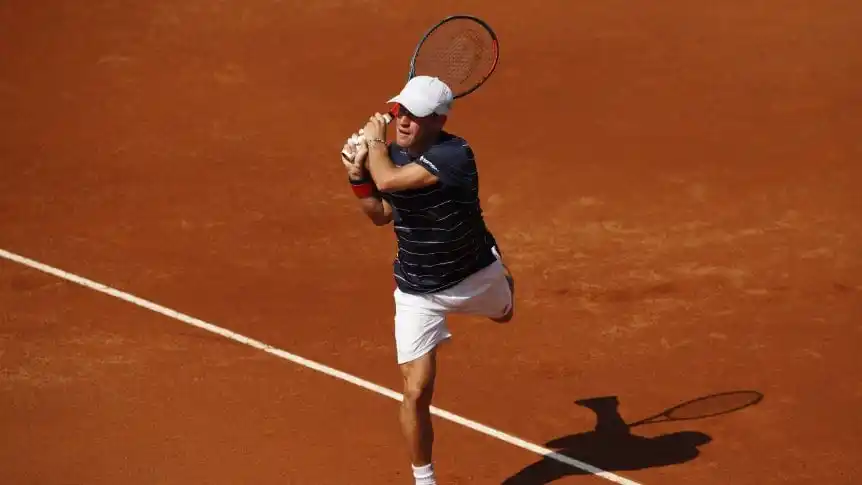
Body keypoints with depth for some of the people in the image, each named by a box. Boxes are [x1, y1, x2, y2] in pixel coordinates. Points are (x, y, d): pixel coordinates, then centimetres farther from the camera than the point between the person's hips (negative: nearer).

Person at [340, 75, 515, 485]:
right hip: (418, 293, 2)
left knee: (504, 314, 37)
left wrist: (374, 140, -25)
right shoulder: (393, 154, -11)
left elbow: (389, 179, -43)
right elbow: (381, 214, 5)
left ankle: (503, 279, 75)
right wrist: (358, 176, -11)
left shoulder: (454, 154, -32)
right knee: (417, 392, -7)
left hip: (475, 275, -2)